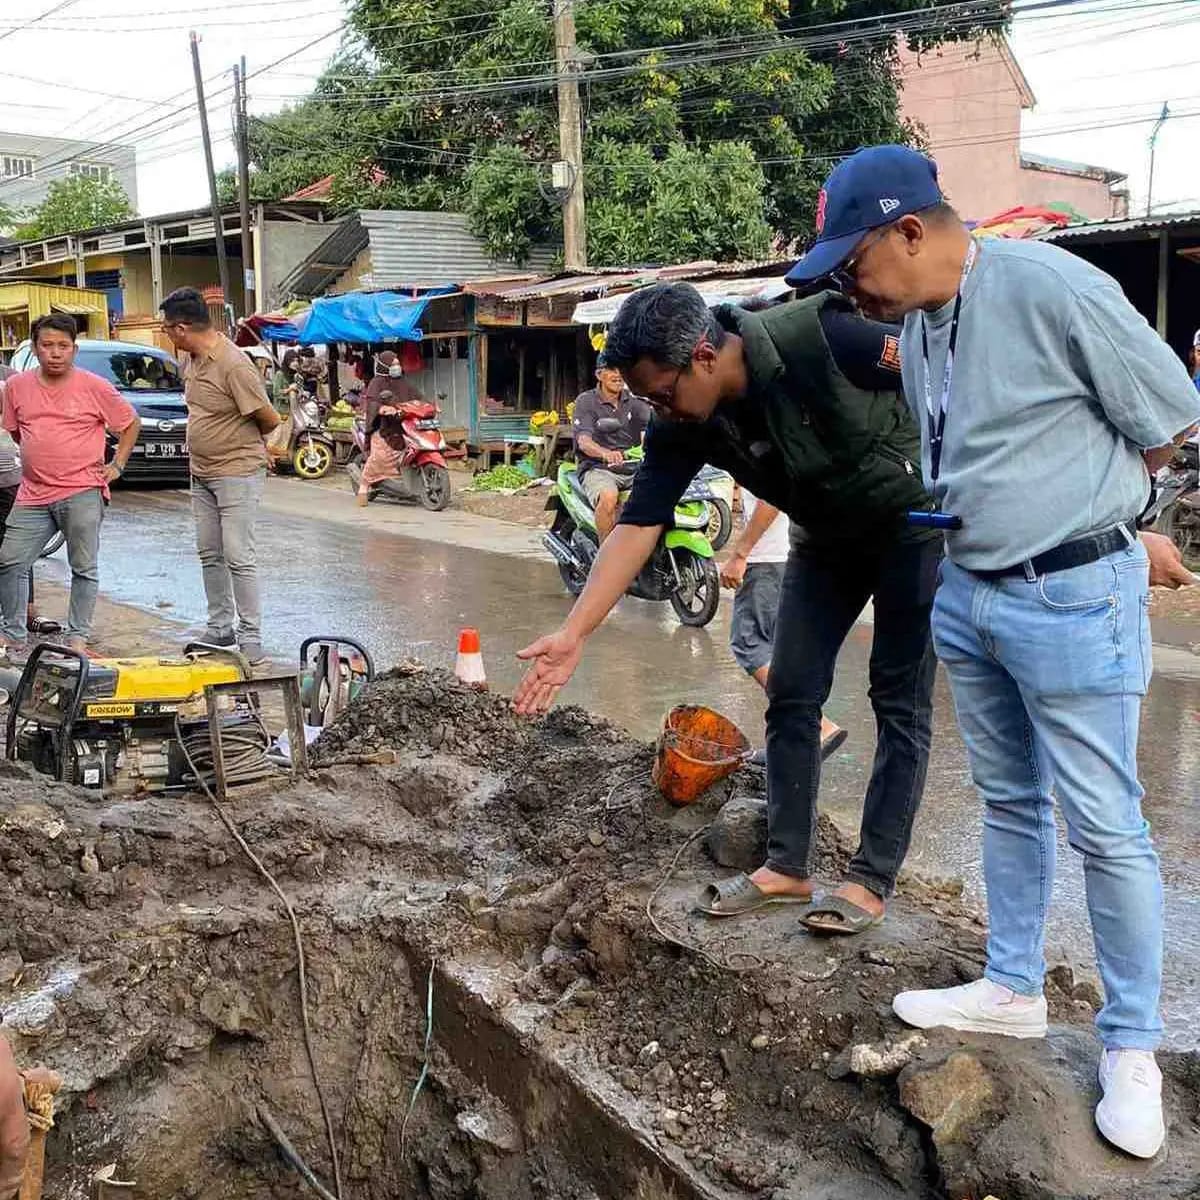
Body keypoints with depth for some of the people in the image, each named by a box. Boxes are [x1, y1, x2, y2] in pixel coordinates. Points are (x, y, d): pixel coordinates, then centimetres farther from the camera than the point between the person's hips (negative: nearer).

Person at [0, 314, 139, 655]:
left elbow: (131, 424, 7)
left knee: (84, 569, 0)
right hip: (33, 495, 4)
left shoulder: (95, 388, -3)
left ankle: (77, 638, 10)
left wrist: (117, 465, 1)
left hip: (82, 493, -4)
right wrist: (35, 460, 15)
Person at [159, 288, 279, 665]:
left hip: (237, 473, -9)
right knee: (210, 555, 14)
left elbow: (269, 419, -17)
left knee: (238, 557, -8)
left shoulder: (234, 365, -22)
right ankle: (220, 626, 25)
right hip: (202, 473, 9)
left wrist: (244, 438, 2)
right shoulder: (189, 359, 5)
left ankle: (251, 636, -1)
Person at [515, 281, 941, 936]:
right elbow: (636, 527, -17)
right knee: (791, 695, 2)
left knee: (899, 701, -3)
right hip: (829, 538, 6)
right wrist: (573, 632, -24)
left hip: (914, 517, -5)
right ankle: (787, 866, 13)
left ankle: (872, 880, 5)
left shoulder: (817, 337, -33)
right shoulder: (680, 429, -16)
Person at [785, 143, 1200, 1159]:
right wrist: (976, 518, 7)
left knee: (1104, 827, 1)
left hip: (1074, 600, -8)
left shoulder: (1053, 289, -20)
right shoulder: (916, 326, 4)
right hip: (970, 595, 8)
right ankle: (1014, 989, 33)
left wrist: (1074, 506, 1)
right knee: (1008, 802, 18)